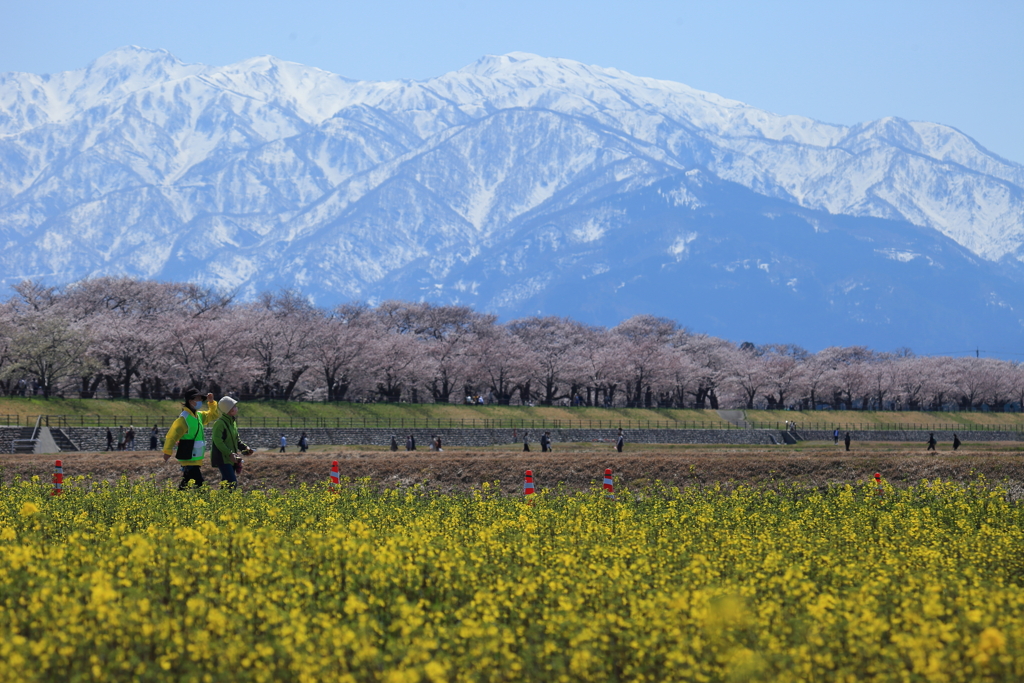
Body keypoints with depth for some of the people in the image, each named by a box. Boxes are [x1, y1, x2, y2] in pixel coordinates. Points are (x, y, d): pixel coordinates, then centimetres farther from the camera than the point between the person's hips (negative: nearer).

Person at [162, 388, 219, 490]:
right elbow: (172, 434, -20)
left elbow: (214, 415, 26)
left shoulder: (199, 416, 13)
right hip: (188, 458, -9)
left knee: (187, 483, 12)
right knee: (198, 483, -15)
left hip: (195, 458, 9)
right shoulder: (184, 418, -15)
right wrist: (167, 451, -25)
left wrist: (211, 403, 9)